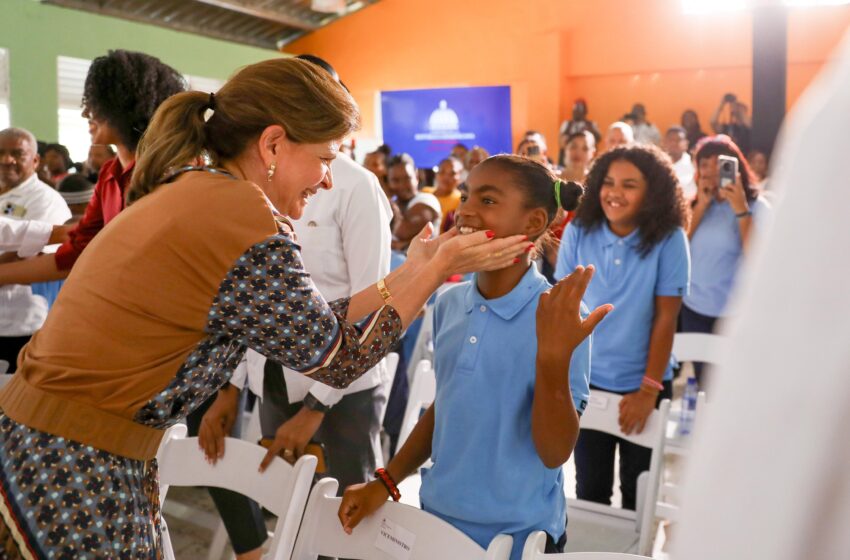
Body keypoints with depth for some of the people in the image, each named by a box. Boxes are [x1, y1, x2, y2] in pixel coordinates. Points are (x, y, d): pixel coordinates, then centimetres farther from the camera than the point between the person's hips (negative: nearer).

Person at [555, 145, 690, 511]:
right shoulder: (579, 232, -7)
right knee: (590, 488, 13)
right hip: (586, 382, 1)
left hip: (642, 384, -1)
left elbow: (665, 319, -11)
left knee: (639, 490, 15)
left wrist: (649, 389, -10)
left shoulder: (669, 240, -12)